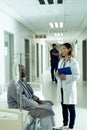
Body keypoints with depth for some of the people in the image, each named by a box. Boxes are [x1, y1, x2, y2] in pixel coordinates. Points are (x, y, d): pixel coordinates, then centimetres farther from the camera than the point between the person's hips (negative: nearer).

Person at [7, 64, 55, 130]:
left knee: (48, 104, 6)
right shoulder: (14, 84, -22)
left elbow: (30, 94, 18)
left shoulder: (23, 81, 9)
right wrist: (37, 105, -20)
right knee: (45, 111, -23)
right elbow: (23, 102, -26)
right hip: (20, 108, -10)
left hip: (29, 102, 10)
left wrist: (38, 100, 2)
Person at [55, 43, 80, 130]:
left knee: (71, 108, 5)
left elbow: (77, 76, -14)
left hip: (69, 87, -6)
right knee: (64, 107, 15)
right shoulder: (61, 61, 10)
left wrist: (66, 76, -23)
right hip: (61, 87, 6)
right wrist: (57, 75, -6)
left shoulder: (74, 62, -10)